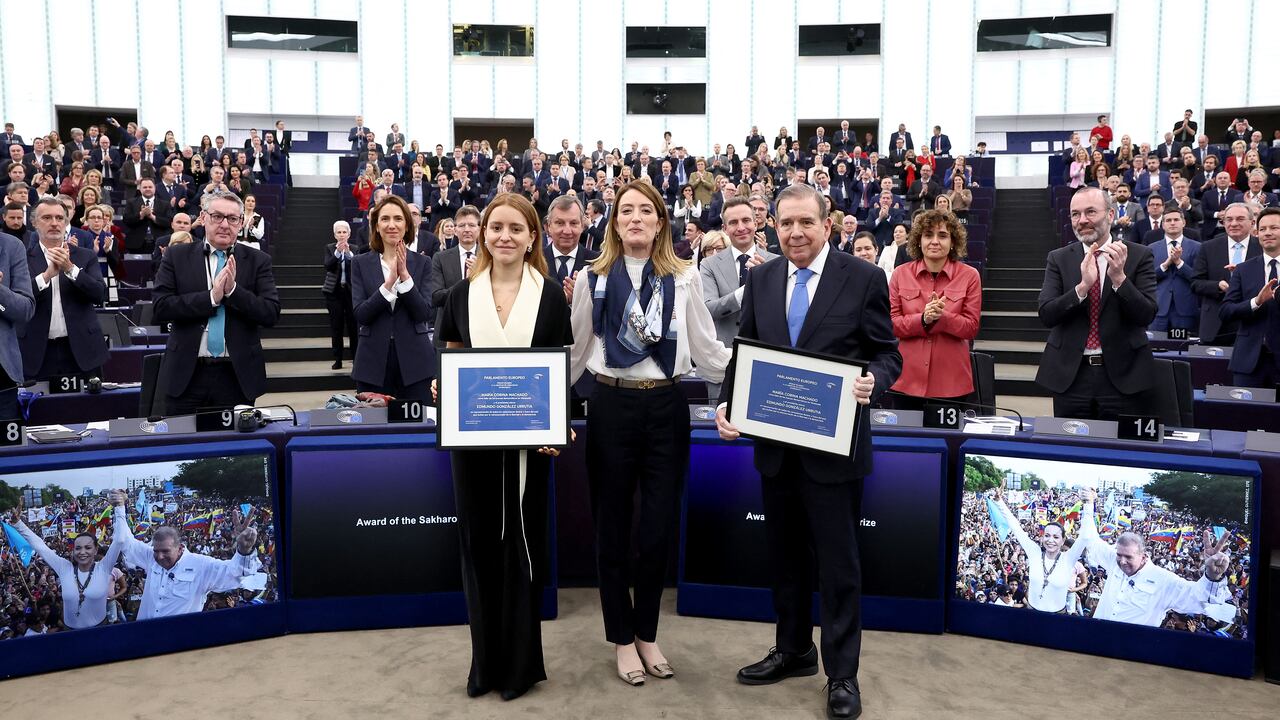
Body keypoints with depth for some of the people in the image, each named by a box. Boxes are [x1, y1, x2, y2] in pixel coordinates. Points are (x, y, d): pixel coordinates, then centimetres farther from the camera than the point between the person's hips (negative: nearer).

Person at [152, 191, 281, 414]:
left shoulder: (258, 261, 3)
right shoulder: (176, 257, 5)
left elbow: (272, 314, -5)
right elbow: (160, 307, -6)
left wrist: (233, 290, -18)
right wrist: (211, 297, -17)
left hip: (237, 376, 0)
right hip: (187, 374, 0)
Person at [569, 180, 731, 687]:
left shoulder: (684, 278, 4)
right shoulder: (594, 278, 3)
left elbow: (707, 349, 4)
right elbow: (575, 350, 8)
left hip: (666, 407, 0)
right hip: (611, 406, 0)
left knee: (659, 527, 5)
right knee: (613, 527, 9)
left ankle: (647, 634, 26)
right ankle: (622, 638, 26)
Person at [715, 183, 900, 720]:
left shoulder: (863, 279, -7)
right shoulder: (761, 280, 5)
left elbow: (887, 354, -4)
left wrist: (872, 382, -25)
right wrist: (727, 404, -8)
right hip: (775, 444, 5)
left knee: (838, 564, 5)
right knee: (785, 556, 19)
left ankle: (842, 674, 21)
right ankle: (794, 650, 38)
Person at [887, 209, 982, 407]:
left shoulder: (969, 276, 0)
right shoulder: (901, 274, 2)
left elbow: (972, 328, -3)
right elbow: (891, 324, 0)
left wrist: (941, 317, -20)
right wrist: (923, 319, -18)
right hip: (907, 379, 1)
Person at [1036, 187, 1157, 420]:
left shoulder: (1139, 256, 0)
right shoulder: (1059, 259, 4)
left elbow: (1147, 315, -8)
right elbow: (1046, 315, -7)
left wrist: (1119, 278, -22)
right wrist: (1083, 286, -21)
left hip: (1122, 374, -1)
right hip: (1071, 374, 1)